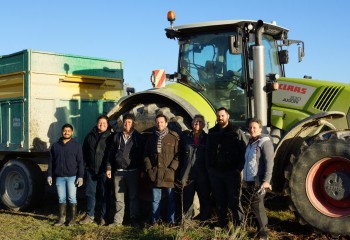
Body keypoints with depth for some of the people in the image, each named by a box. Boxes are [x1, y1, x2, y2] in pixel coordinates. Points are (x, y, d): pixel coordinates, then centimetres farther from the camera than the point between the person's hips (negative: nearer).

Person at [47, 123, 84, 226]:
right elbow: (51, 162, 12)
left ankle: (73, 218, 12)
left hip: (72, 177, -3)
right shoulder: (55, 145, 9)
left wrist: (80, 176, -7)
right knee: (61, 199, 8)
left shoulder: (77, 145, 1)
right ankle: (62, 218, 16)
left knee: (72, 198, 1)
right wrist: (49, 175, 6)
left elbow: (80, 162, -1)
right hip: (59, 177, 3)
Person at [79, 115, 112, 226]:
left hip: (103, 171, -3)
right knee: (90, 193, 8)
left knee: (104, 194, 3)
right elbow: (84, 151, 16)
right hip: (90, 170, 4)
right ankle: (90, 215, 19)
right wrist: (85, 165, 9)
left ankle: (103, 217, 13)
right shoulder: (90, 136, 9)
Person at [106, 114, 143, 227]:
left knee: (133, 197, 4)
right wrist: (109, 168, 6)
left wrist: (141, 169, -3)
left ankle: (134, 220, 13)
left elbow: (141, 154, 1)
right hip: (118, 172, 2)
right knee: (119, 197, 5)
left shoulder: (138, 137, 1)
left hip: (133, 172, -2)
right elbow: (111, 153, 12)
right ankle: (118, 220, 12)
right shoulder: (117, 136, 10)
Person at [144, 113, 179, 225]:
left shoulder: (173, 137, 0)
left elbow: (178, 155, -2)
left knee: (171, 198, 5)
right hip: (155, 174, 3)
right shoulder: (151, 138, 10)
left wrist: (172, 169, -10)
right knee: (155, 199, 7)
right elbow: (146, 155, 14)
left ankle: (171, 222, 15)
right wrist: (149, 169, 3)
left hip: (169, 174, -2)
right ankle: (155, 221, 15)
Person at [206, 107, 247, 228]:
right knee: (219, 200, 10)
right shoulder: (212, 132, 11)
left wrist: (239, 168, -10)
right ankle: (222, 224, 21)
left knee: (234, 200, -1)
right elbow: (208, 151, 18)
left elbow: (245, 150, -4)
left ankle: (239, 225, 7)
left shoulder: (236, 132, -2)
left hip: (232, 172, -4)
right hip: (215, 172, 4)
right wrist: (209, 167, 9)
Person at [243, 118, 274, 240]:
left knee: (258, 207, -5)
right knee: (253, 205, 12)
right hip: (249, 181, 8)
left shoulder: (264, 142, -9)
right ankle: (261, 228, 24)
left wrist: (266, 180, -24)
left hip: (258, 182, -8)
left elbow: (269, 163, -17)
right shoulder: (251, 142, 16)